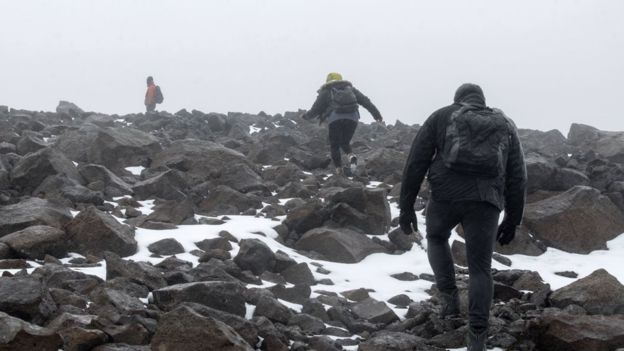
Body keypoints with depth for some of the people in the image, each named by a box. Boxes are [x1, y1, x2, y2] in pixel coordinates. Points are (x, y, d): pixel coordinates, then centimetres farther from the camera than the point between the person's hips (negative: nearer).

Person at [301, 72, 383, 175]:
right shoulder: (350, 88, 26)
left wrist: (306, 116, 31)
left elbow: (316, 109, 13)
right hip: (352, 118, 3)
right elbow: (365, 101, 19)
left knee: (334, 145, 10)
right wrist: (376, 113, 17)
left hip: (335, 119, -3)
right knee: (345, 142, 18)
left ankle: (338, 169, -3)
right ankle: (351, 156, -14)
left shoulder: (326, 92, 17)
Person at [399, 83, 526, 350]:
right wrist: (512, 219, 24)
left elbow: (415, 163, 8)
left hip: (446, 195, -1)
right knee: (480, 269, 6)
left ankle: (449, 297, 17)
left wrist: (406, 207, 11)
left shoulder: (441, 117, 14)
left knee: (437, 238, 30)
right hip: (485, 202, 1)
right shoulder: (506, 126, 21)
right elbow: (517, 178, 18)